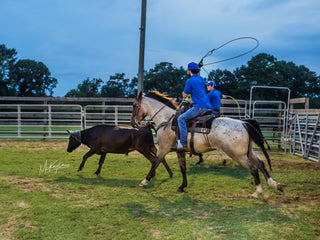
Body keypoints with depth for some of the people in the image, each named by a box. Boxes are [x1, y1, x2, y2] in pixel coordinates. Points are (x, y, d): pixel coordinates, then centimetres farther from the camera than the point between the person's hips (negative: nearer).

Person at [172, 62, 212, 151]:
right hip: (207, 107, 9)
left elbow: (184, 95, -2)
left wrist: (184, 92, 16)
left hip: (199, 107, -9)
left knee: (181, 119, -10)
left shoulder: (190, 81, -8)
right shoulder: (201, 79, 17)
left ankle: (183, 144, -16)